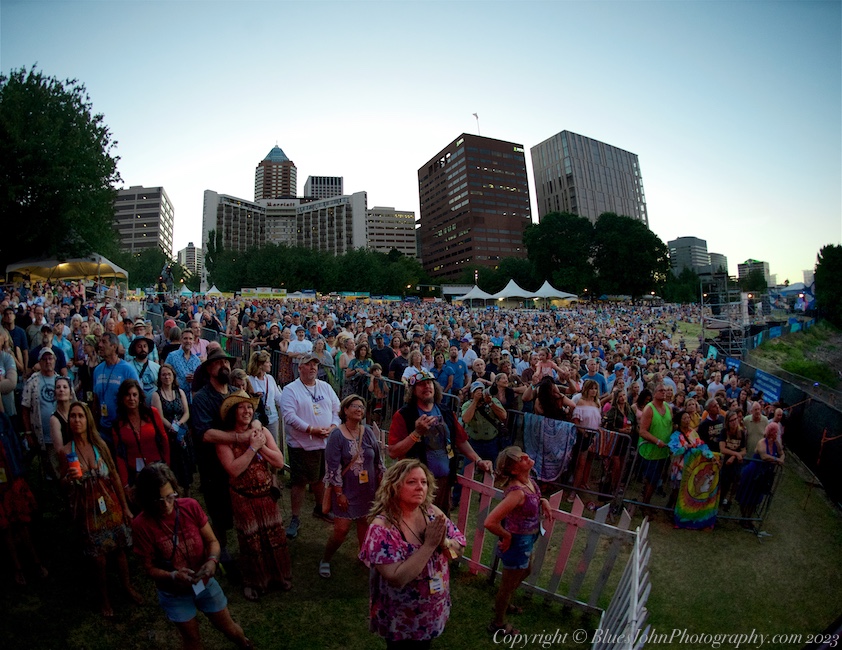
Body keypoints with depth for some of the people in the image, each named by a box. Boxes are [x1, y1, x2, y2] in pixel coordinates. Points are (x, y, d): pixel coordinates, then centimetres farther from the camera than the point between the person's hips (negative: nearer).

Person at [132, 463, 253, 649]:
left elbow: (212, 541, -9)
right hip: (174, 594, -2)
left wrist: (212, 560, -28)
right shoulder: (142, 524, -23)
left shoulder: (191, 506, -18)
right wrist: (173, 576, -30)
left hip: (205, 583, 2)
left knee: (228, 628, 18)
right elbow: (149, 568, -13)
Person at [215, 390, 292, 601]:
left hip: (267, 495, 3)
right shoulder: (225, 439, -13)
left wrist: (261, 446, -19)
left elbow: (279, 462, -9)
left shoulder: (262, 431, -4)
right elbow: (233, 470, -24)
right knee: (251, 541, 12)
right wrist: (252, 447, -24)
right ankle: (253, 582, 36)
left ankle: (279, 575, 36)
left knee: (275, 536, 13)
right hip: (244, 499, -3)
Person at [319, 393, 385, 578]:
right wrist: (339, 493, -14)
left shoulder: (369, 432, -2)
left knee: (365, 524, 12)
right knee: (341, 529, -3)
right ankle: (325, 560, 22)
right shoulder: (337, 435, -14)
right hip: (346, 491, -4)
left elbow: (378, 461, 6)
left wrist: (381, 485, 7)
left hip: (367, 490, 4)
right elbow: (333, 467, -14)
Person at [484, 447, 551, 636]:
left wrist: (543, 501, -5)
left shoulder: (528, 480, -10)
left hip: (526, 540, 9)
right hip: (518, 542, -9)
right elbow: (490, 522, -41)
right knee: (508, 584, 16)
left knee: (525, 572, 33)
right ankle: (498, 624, 42)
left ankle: (503, 603, 58)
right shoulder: (517, 491, -37)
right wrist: (507, 536, -22)